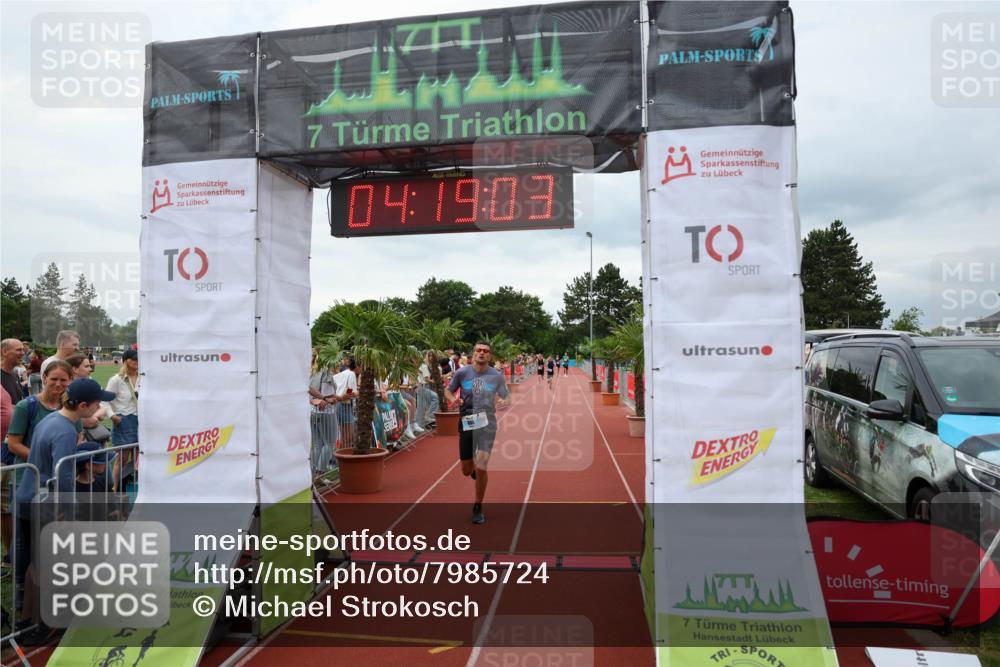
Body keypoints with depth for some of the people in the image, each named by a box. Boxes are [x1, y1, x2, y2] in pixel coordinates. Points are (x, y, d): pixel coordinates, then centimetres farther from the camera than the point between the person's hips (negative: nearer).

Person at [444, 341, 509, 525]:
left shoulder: (497, 376, -2)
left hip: (487, 424, -1)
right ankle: (475, 468, 49)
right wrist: (453, 399, -13)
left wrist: (503, 402, -17)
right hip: (466, 424, 1)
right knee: (466, 471, 8)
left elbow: (505, 398, 7)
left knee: (481, 467, -11)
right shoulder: (462, 373, -2)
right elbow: (447, 390, 11)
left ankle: (478, 508, 10)